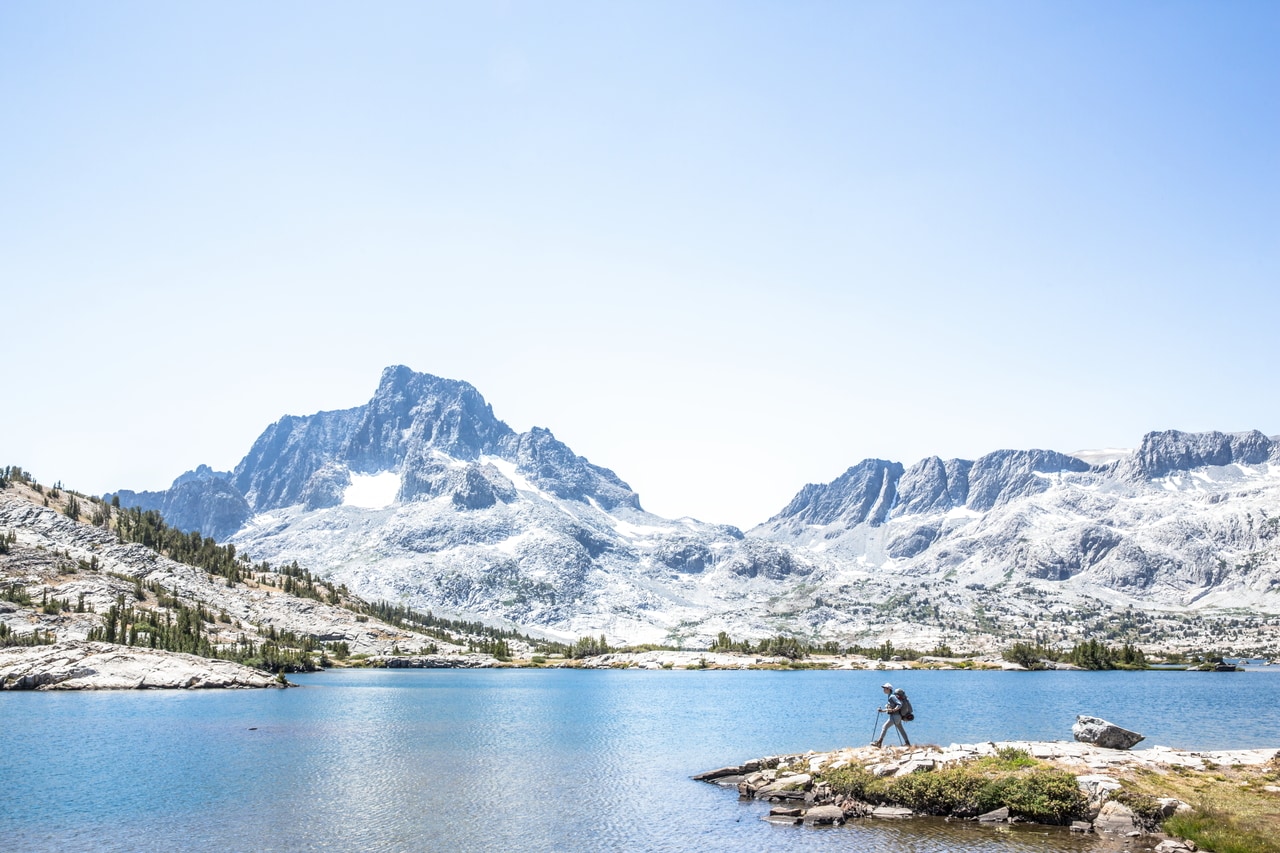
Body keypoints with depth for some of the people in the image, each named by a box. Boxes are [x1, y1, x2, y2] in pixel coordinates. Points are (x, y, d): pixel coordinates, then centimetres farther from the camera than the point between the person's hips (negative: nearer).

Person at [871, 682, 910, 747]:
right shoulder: (889, 697, 17)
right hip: (897, 716, 10)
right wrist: (882, 710, 13)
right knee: (901, 729, 13)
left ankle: (879, 742, -10)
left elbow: (900, 704, -21)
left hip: (895, 716, -10)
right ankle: (908, 743, 17)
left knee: (885, 727, -10)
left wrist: (893, 710, -27)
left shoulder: (892, 697, -13)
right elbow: (889, 709, 23)